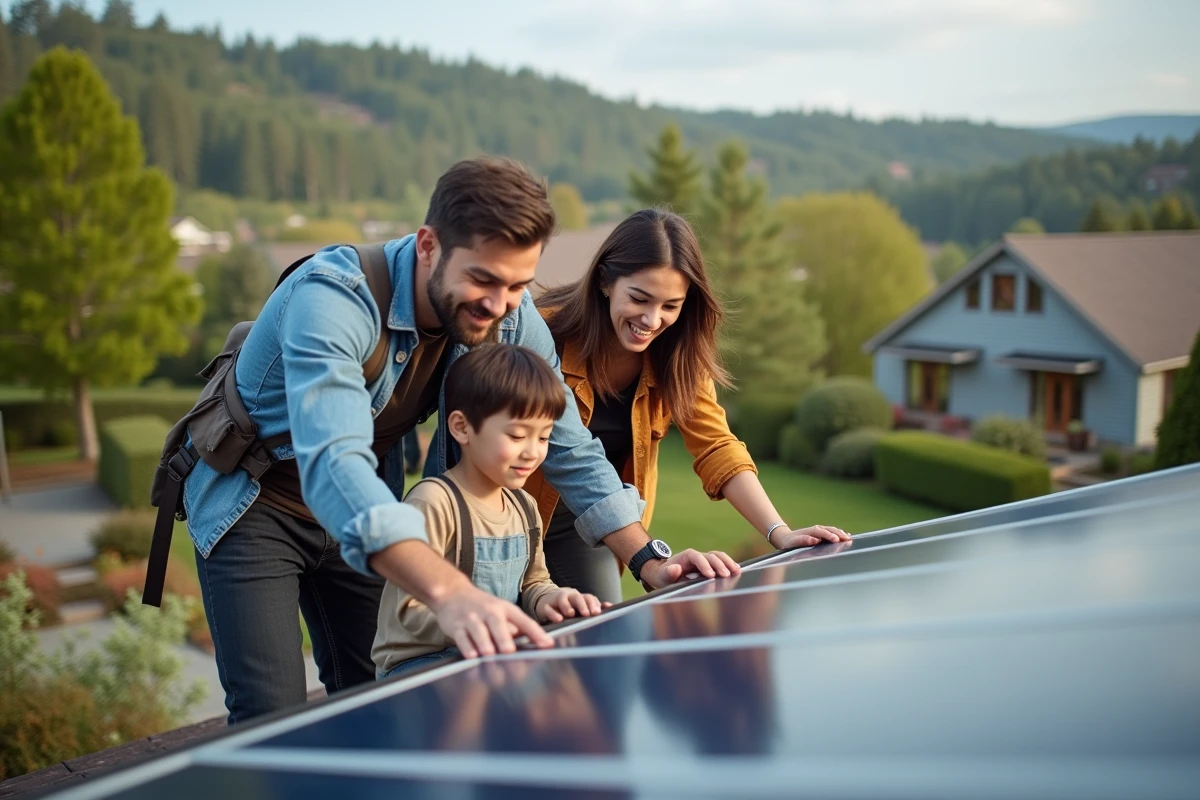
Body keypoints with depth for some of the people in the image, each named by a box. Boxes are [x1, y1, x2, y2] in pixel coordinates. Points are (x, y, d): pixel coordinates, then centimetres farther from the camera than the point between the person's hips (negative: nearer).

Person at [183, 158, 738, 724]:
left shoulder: (512, 321, -15)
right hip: (252, 502, -5)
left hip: (357, 511, 5)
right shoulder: (332, 299, -35)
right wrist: (449, 593, -63)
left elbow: (568, 448, -6)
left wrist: (649, 561, -17)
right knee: (273, 720, -13)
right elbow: (334, 464, -49)